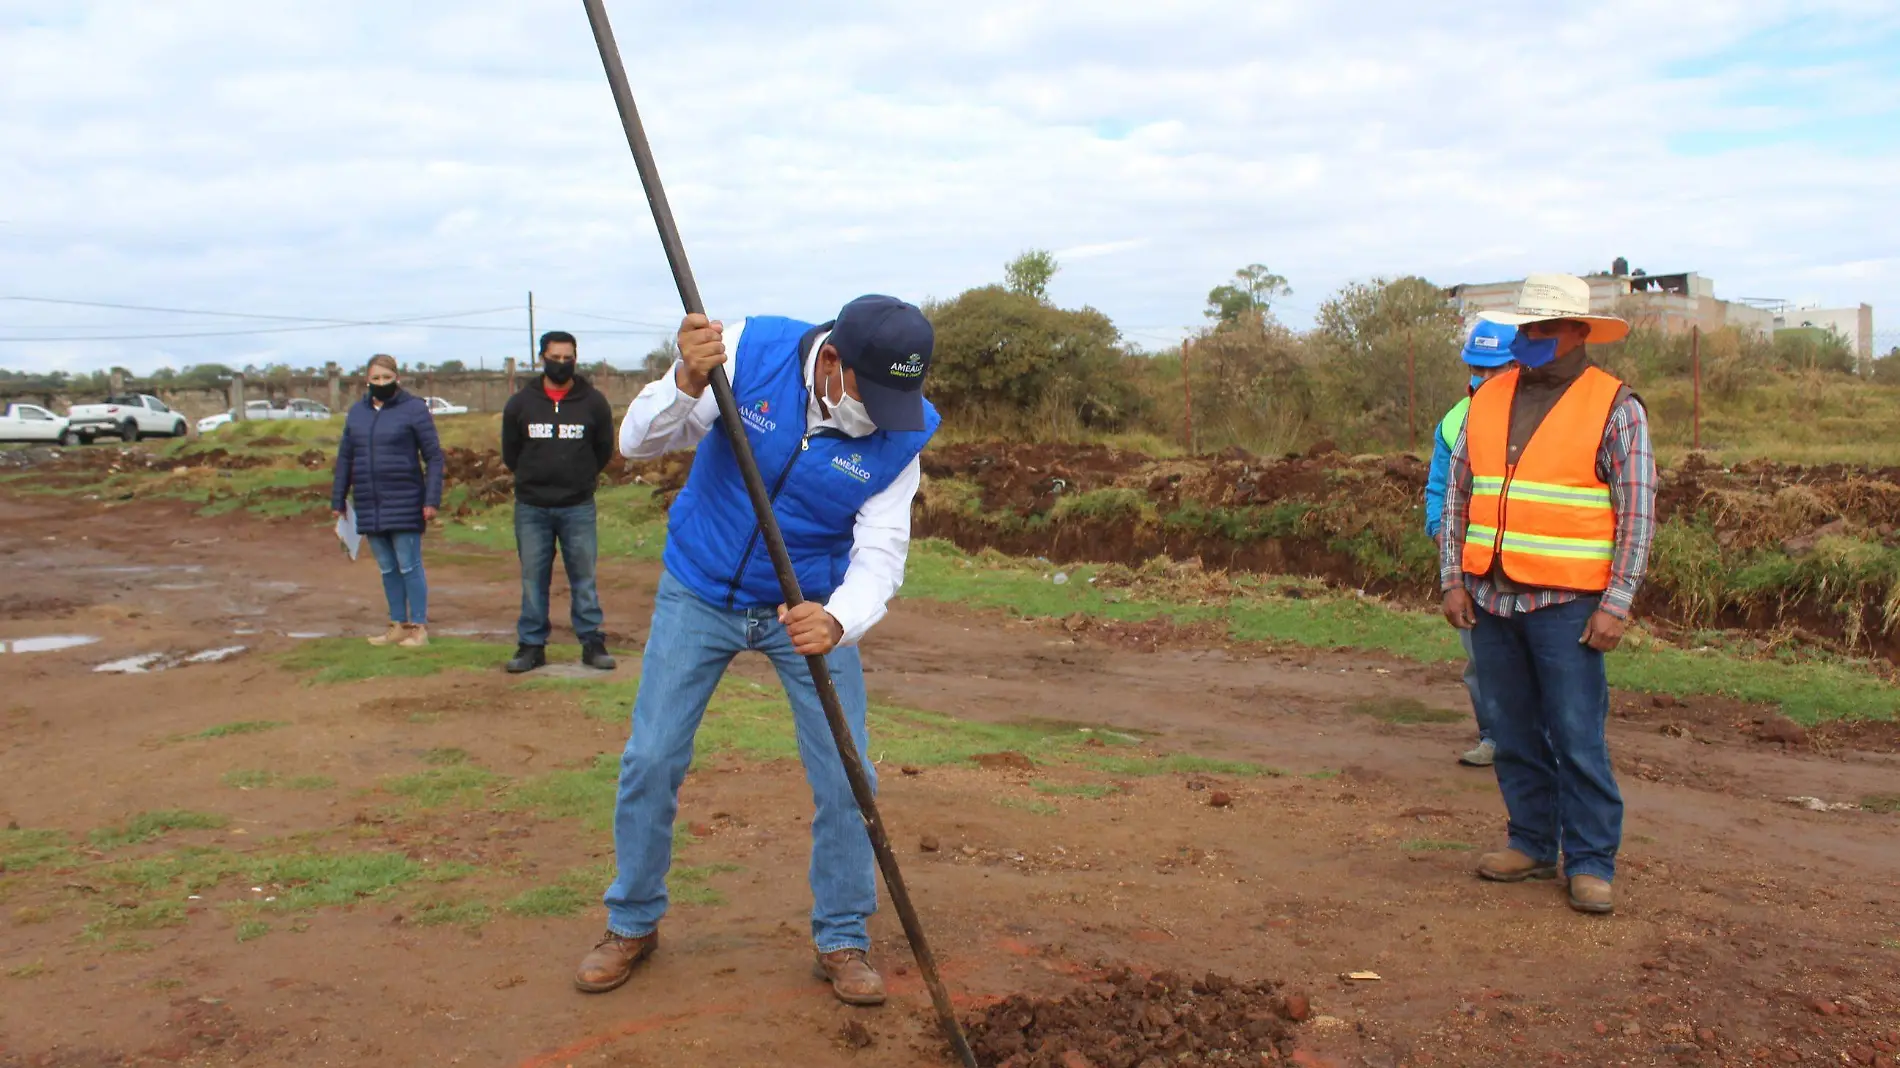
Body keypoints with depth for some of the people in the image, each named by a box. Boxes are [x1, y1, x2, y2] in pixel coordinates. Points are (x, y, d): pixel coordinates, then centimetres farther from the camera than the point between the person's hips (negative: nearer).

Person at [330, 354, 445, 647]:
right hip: (368, 506, 5)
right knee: (387, 569, 11)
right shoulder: (357, 411, 11)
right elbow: (345, 458, 16)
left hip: (404, 505, -5)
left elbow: (434, 456, -6)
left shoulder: (414, 409, -4)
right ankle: (398, 625, 20)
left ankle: (419, 627, 7)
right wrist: (337, 500, 13)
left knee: (409, 566, -1)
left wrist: (432, 499, -12)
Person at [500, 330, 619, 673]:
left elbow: (604, 450, 11)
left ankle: (592, 642, 9)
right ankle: (531, 645, 13)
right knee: (533, 579, 6)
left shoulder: (593, 402, 1)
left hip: (578, 507, -1)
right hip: (531, 508, 1)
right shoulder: (520, 403, 3)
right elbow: (509, 453, 14)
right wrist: (534, 479, 14)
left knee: (584, 577, 2)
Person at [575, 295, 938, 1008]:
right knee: (651, 759, 4)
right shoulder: (751, 352, -23)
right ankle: (633, 924, 27)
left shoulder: (901, 432, -19)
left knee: (845, 775, -2)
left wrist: (839, 620, -42)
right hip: (699, 593, 0)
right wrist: (688, 383, -42)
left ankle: (841, 940, 19)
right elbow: (637, 441, -20)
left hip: (810, 608, 0)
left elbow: (880, 553, -22)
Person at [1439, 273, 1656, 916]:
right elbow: (1458, 494, 14)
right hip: (1490, 599, 5)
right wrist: (1452, 579, 6)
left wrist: (1617, 603, -11)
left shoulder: (1614, 407, -2)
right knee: (1515, 736, 11)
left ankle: (1591, 863, 7)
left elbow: (1637, 512, -4)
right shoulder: (1489, 399, 11)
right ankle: (1533, 845, 23)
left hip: (1567, 604, -5)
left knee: (1578, 739, -3)